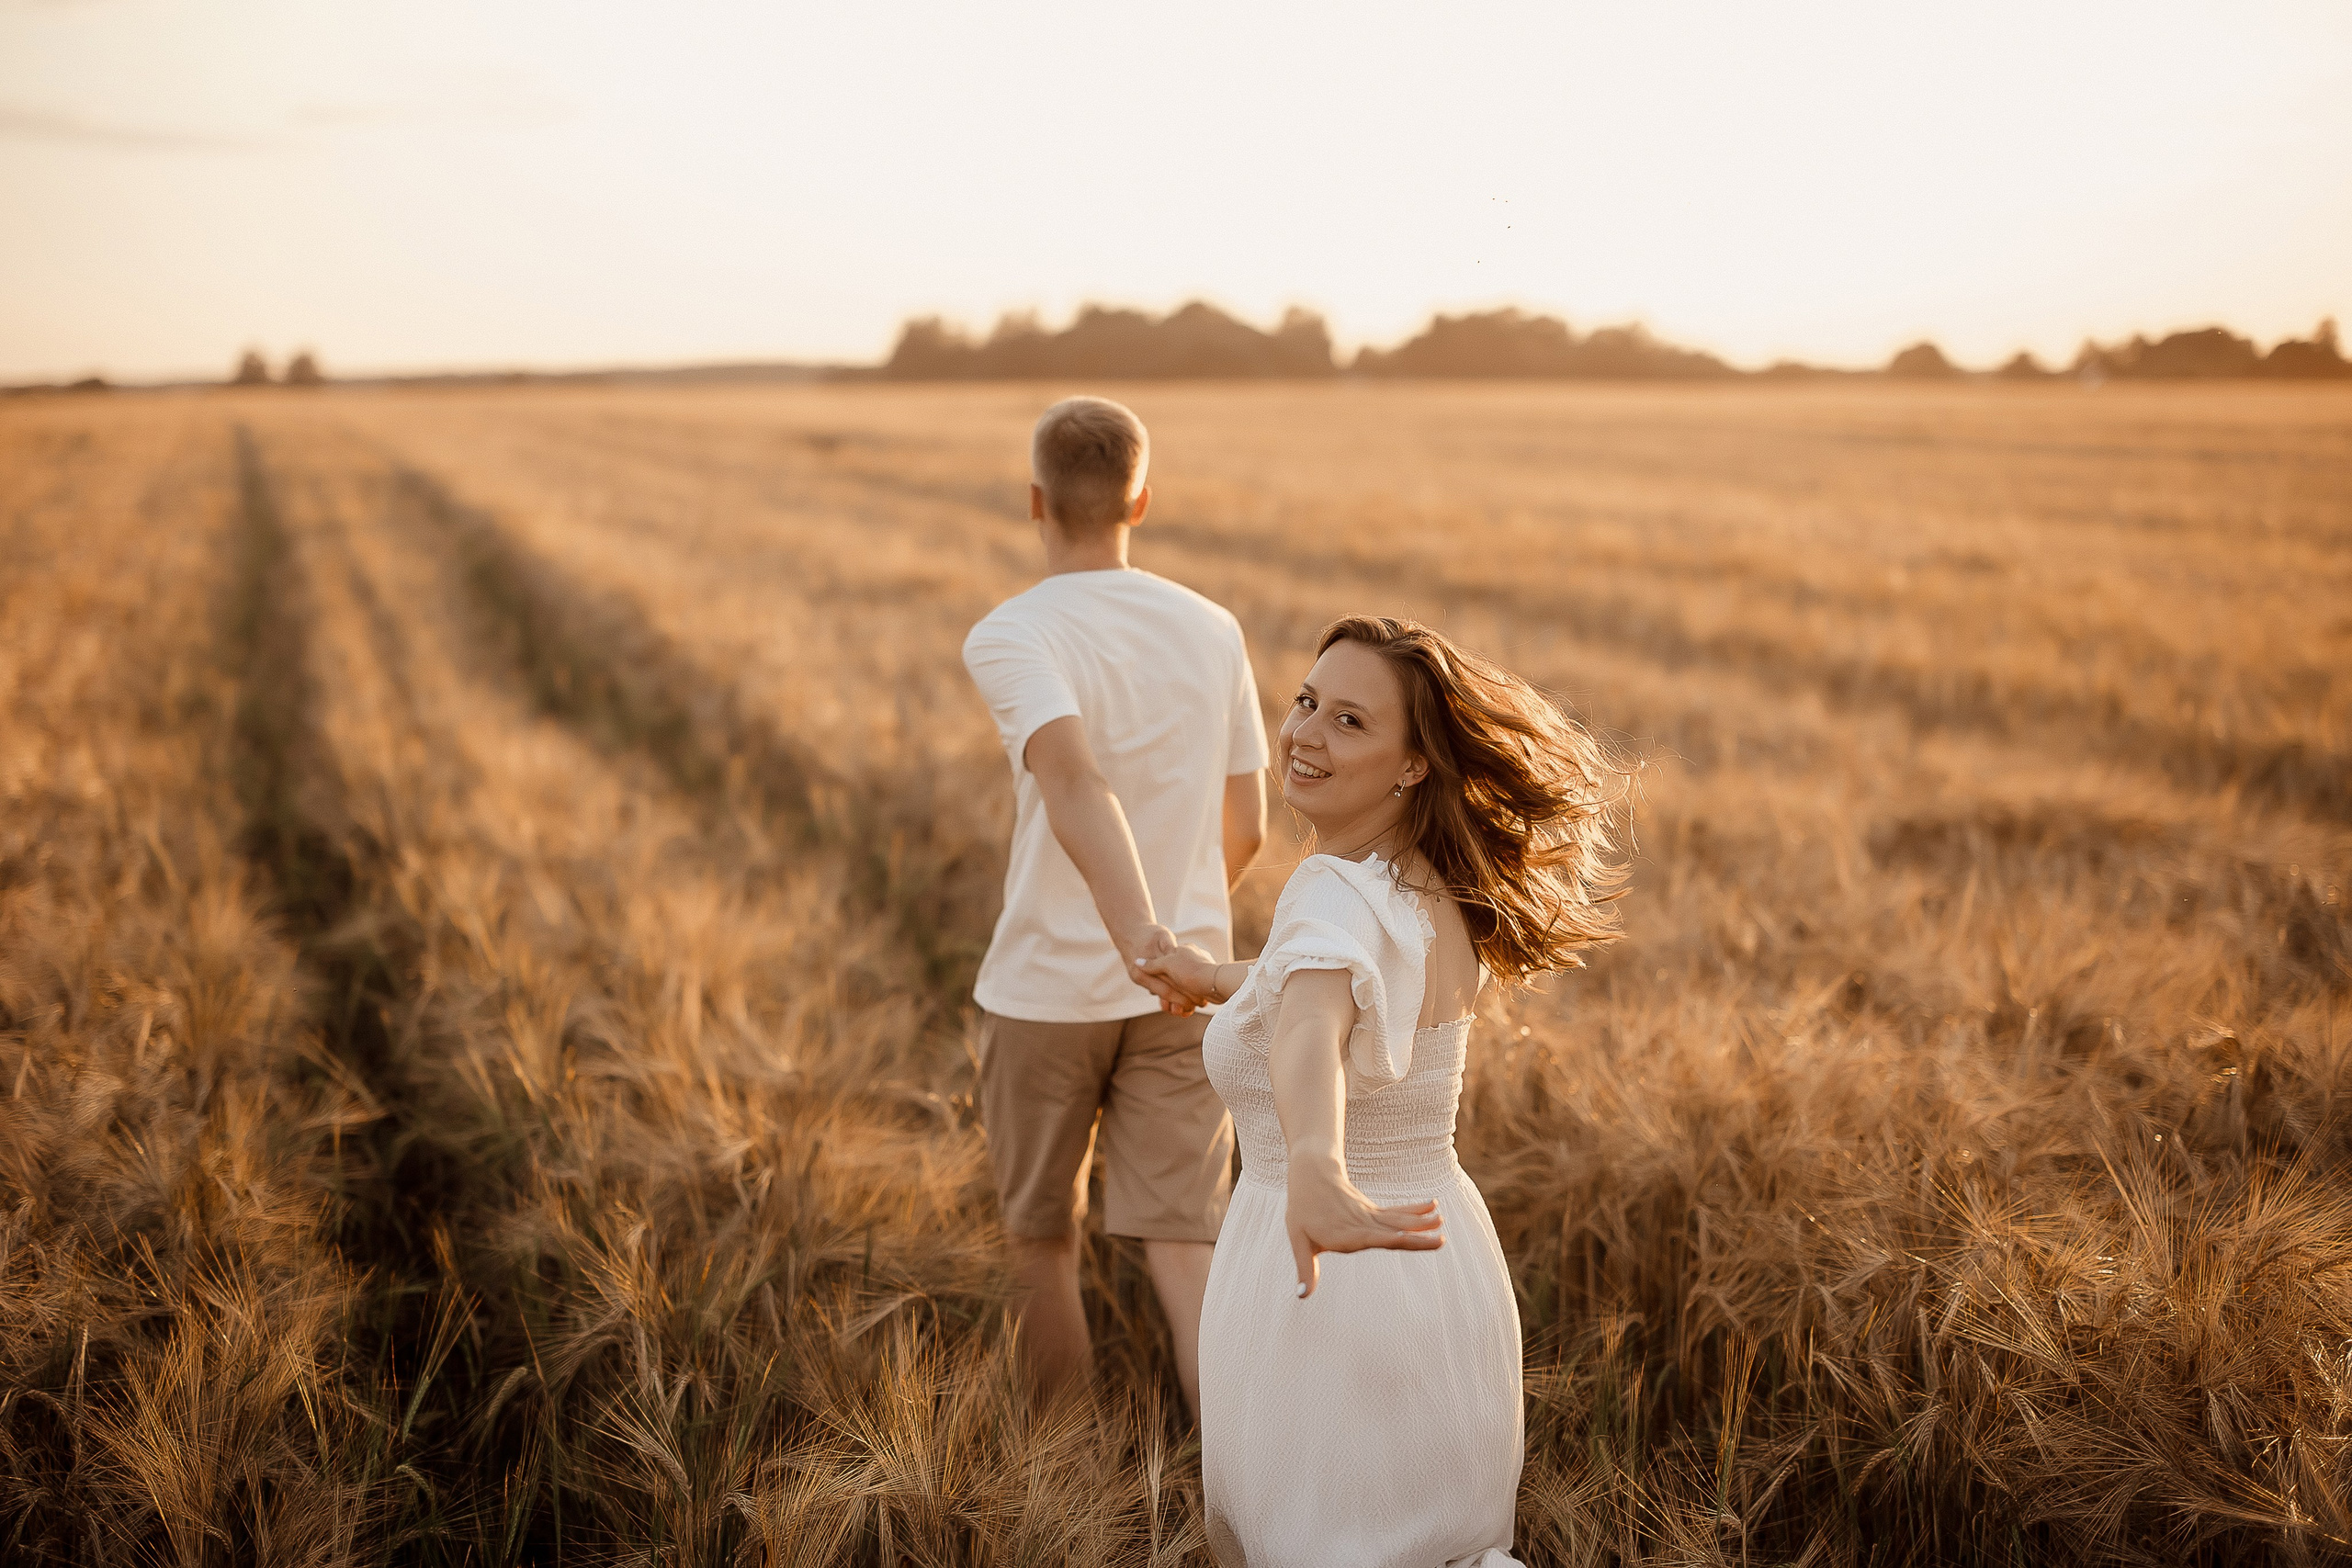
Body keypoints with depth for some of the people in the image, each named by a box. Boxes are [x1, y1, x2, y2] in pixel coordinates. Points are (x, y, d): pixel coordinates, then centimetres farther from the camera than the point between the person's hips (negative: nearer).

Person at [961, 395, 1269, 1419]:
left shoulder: (1008, 638, -12)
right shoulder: (1213, 631, 3)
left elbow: (1075, 779, -31)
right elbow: (1245, 828, 7)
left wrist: (1142, 938, -41)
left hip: (1044, 989, -3)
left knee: (1042, 1238, 16)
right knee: (1181, 1247, 3)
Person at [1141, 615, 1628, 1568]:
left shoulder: (1336, 892, -21)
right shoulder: (1442, 895, 5)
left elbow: (1313, 1026, -43)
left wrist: (1314, 1177, -61)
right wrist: (1219, 981, 36)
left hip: (1319, 1294, -8)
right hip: (1450, 1281, 8)